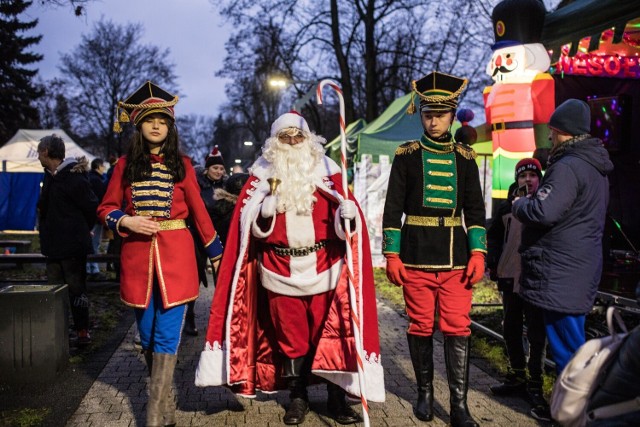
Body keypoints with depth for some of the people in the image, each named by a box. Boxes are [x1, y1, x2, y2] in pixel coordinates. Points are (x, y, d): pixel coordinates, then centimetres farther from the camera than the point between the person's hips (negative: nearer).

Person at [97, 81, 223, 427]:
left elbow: (198, 211, 5)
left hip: (175, 254, -2)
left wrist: (216, 253, 6)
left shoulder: (181, 164, 4)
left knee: (166, 335, -4)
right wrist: (126, 221, -10)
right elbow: (106, 208, 11)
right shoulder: (126, 164, 7)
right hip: (137, 254, 2)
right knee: (147, 335, 10)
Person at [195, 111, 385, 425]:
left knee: (331, 333, 4)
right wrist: (269, 200, -19)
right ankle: (298, 397, 26)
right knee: (290, 336, 10)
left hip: (324, 269, 0)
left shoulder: (326, 169, 5)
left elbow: (344, 222, 0)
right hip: (280, 271, 0)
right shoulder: (263, 172, 5)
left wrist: (347, 214, -23)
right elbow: (254, 226, -1)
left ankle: (336, 397, 19)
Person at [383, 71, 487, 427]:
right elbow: (393, 209, 1)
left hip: (457, 259, 1)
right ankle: (425, 393, 24)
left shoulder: (465, 157, 9)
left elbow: (475, 210, 8)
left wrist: (478, 254, -1)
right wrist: (392, 254, -5)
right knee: (421, 328, 7)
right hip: (417, 259, -1)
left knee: (458, 329, 0)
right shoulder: (407, 155, 3)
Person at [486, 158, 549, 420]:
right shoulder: (507, 206, 12)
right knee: (511, 329, 12)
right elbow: (493, 236, 19)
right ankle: (517, 377, 26)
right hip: (510, 277, 4)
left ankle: (534, 384, 7)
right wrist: (492, 263, 8)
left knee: (536, 333, -4)